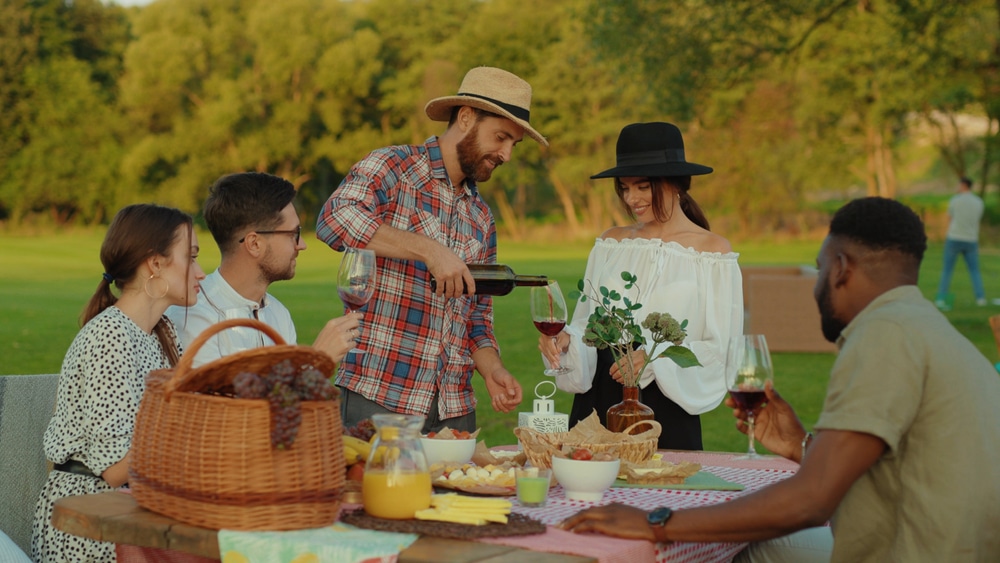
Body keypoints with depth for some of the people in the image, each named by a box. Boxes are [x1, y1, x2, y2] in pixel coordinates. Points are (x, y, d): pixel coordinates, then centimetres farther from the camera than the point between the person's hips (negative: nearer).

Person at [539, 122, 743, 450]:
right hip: (597, 405, 3)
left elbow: (721, 348, -4)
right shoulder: (611, 243, 10)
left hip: (666, 414, -3)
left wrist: (656, 356, -18)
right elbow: (588, 322, 13)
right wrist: (566, 339, -9)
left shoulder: (713, 251, -1)